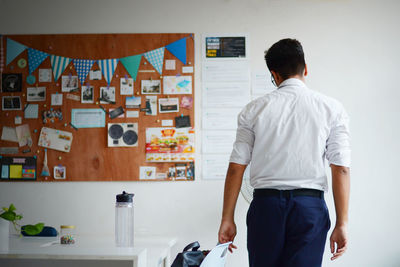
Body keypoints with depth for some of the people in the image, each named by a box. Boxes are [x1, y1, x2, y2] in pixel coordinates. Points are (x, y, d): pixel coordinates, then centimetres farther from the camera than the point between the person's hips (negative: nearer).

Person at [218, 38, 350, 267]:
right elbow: (341, 169, -3)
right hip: (310, 205, -1)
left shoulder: (254, 110, 4)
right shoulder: (332, 109, 2)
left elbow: (236, 168, 3)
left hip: (266, 204, 1)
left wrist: (227, 218, 8)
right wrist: (342, 223, 0)